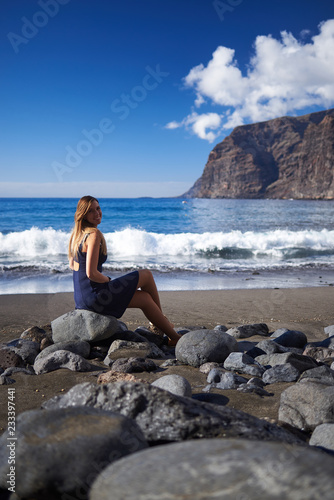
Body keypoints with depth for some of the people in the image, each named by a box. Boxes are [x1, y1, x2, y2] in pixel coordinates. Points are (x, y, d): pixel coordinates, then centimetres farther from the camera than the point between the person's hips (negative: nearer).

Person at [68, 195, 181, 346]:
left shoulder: (77, 233, 10)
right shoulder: (94, 234, -19)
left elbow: (72, 265, 20)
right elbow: (91, 273, -25)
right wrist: (109, 280, -4)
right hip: (94, 297, -9)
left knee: (145, 298, 20)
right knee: (146, 275, 5)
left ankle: (174, 337, 28)